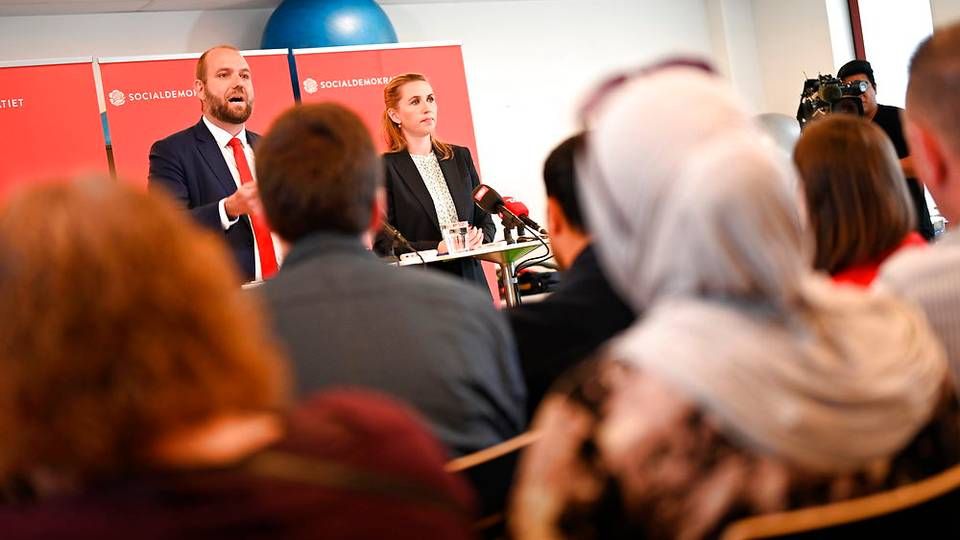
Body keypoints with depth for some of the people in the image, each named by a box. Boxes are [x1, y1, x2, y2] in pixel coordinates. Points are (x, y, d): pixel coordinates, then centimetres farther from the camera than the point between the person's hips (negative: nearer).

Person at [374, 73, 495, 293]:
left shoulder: (460, 157, 14)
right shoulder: (384, 167, -2)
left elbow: (485, 219, 16)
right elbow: (383, 243, -7)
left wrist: (478, 240, -6)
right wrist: (439, 248, -18)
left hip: (471, 281, 4)